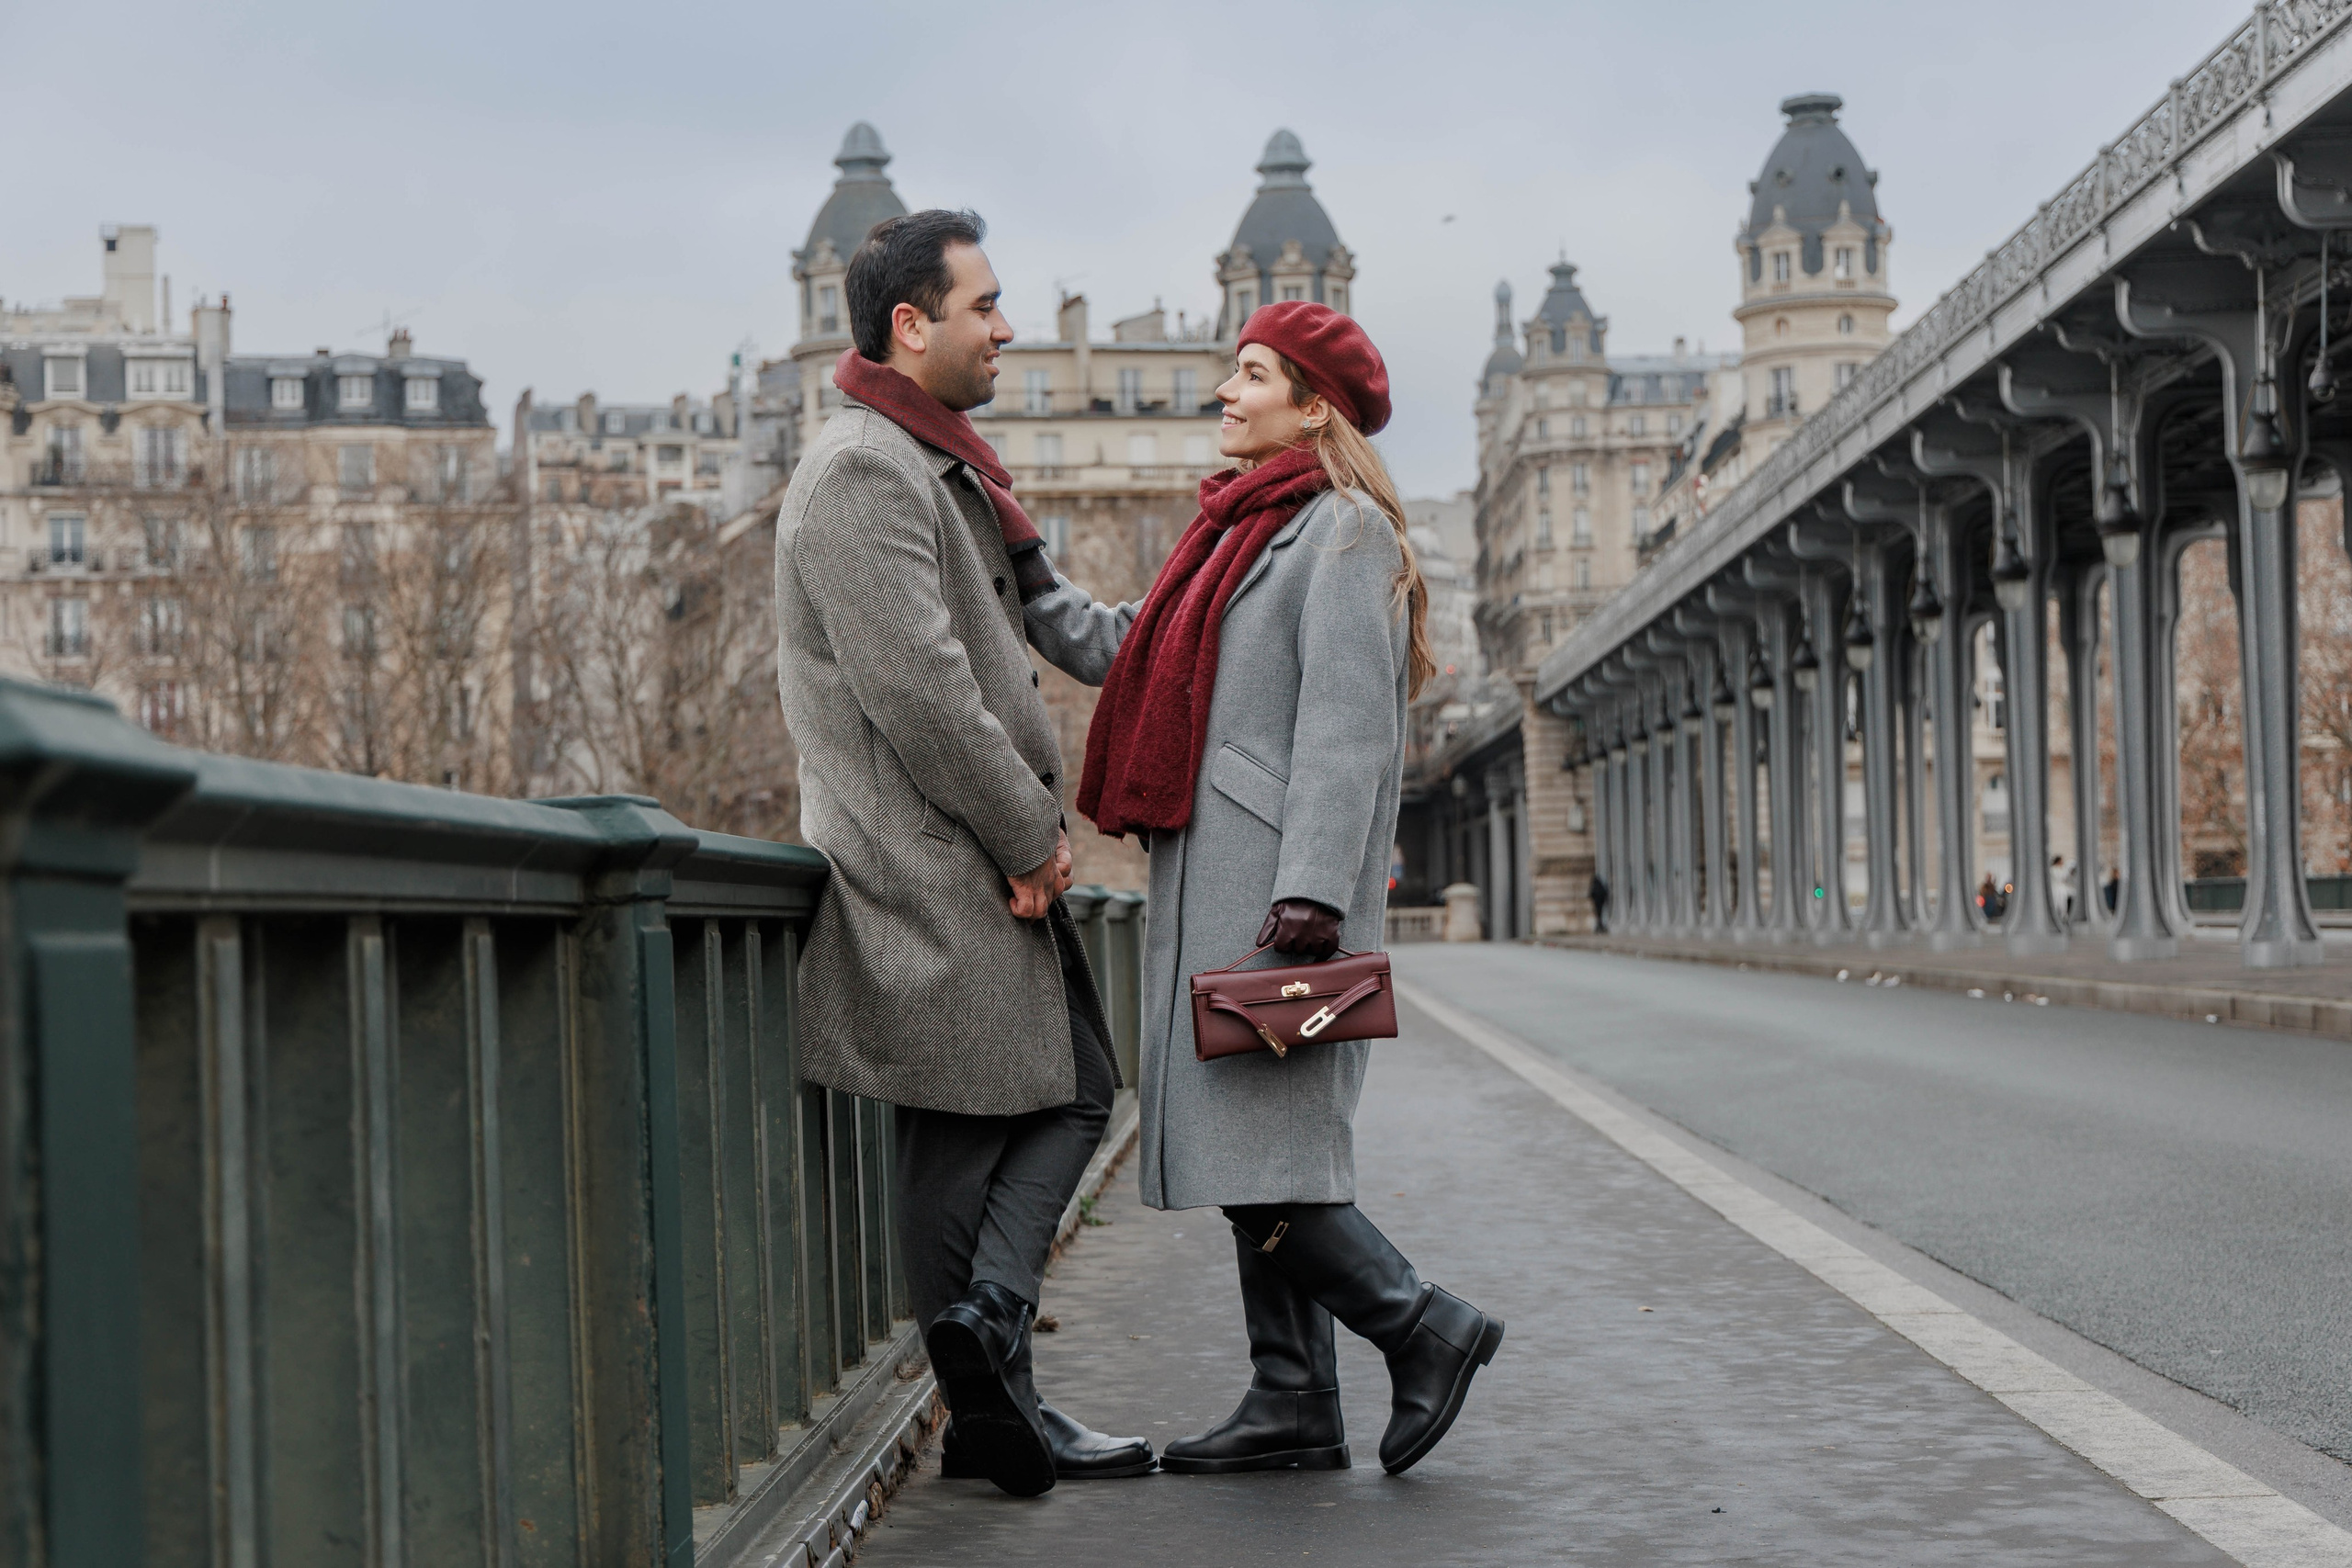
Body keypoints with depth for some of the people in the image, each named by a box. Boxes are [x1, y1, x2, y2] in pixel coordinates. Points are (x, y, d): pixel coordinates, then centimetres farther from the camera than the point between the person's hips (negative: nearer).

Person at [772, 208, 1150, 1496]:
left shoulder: (933, 463, 18)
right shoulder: (863, 472, -15)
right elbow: (916, 689, -23)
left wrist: (1036, 822, 6)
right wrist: (1030, 834, -15)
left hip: (989, 857, 10)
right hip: (930, 869, -10)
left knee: (1072, 1093, 9)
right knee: (961, 1137, -4)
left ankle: (984, 1313, 7)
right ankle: (987, 1411, 2)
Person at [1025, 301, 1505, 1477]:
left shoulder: (1344, 529, -7)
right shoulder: (1243, 526, 21)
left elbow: (1346, 724, -16)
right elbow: (1125, 655, 23)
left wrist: (1312, 891, -23)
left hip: (1276, 885, -9)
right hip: (1214, 888, 10)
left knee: (1254, 1143, -12)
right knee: (1246, 1148, 9)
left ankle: (1422, 1326, 0)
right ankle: (1294, 1404, 13)